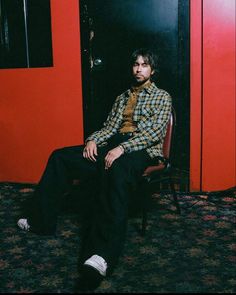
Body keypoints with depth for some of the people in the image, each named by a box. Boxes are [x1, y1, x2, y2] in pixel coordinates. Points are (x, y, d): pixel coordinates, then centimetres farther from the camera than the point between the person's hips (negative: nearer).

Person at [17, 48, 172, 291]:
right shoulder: (122, 97, 28)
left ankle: (104, 255, -56)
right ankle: (40, 219, -4)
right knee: (60, 157, -8)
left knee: (116, 170, -43)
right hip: (114, 144, 7)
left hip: (142, 149, -7)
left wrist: (122, 148, -21)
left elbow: (155, 132, -7)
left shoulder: (162, 97, 9)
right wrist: (93, 140, -3)